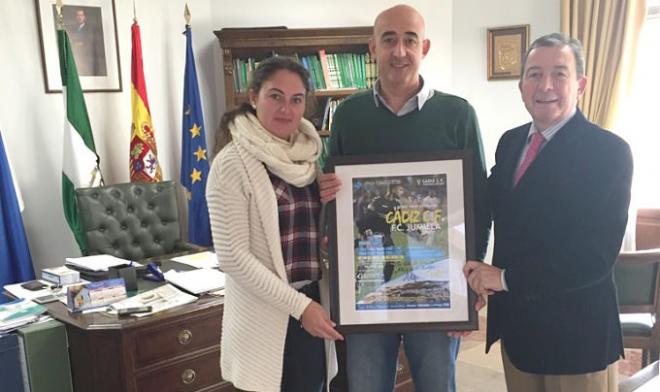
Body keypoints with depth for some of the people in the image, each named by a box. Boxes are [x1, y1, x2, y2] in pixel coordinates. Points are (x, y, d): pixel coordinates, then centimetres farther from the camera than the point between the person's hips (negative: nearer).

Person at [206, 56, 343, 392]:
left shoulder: (310, 155, 7)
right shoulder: (232, 163, -12)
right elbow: (232, 257, -16)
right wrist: (299, 305, -17)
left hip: (315, 305, 6)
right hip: (267, 315, -6)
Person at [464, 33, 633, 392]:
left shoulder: (609, 152, -15)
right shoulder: (510, 142, 5)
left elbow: (595, 256, -21)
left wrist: (506, 278, -17)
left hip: (575, 331, -5)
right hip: (515, 321, 6)